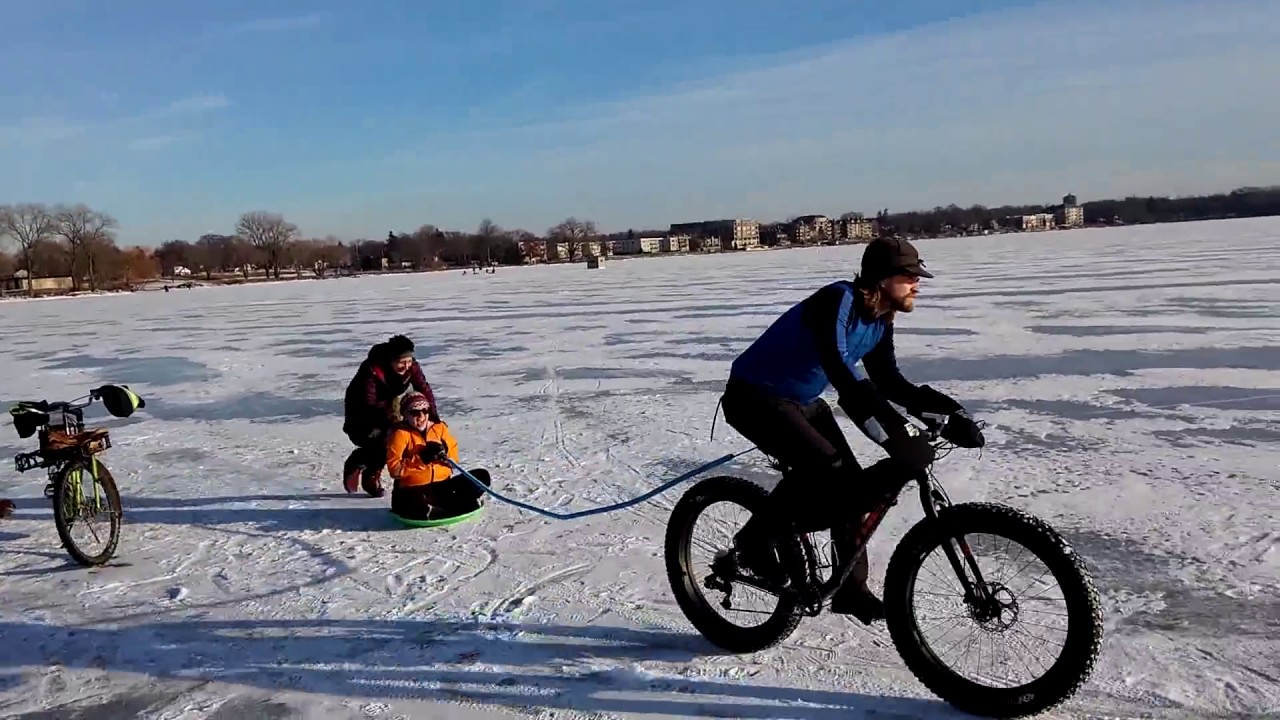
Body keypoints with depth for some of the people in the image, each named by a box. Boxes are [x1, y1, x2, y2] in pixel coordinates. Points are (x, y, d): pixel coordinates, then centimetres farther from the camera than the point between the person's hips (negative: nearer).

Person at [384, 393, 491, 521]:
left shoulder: (439, 428, 10)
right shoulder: (401, 434, -5)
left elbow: (454, 457, 12)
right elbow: (395, 469, -14)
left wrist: (444, 451, -10)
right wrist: (422, 458, -22)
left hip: (442, 485, 6)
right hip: (414, 489, -6)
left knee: (482, 475, -4)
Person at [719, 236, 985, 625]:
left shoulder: (880, 319, 1)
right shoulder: (836, 302, -26)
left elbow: (887, 381, 7)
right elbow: (840, 373, -39)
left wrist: (948, 408, -5)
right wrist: (893, 428, -47)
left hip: (802, 401, 9)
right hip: (756, 398, -9)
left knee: (851, 484, 1)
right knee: (823, 468, -28)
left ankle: (851, 589, 14)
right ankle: (755, 538, -6)